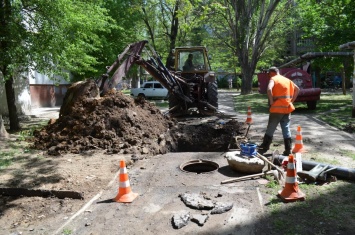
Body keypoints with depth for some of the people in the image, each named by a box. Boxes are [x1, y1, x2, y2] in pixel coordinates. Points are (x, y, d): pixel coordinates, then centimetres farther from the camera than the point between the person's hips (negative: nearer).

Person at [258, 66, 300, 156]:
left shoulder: (273, 79, -5)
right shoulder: (287, 80, 16)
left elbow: (269, 89, -24)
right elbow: (297, 89, 19)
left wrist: (271, 101, -15)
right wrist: (291, 101, 14)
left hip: (277, 108, -6)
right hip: (287, 108, 6)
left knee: (270, 129, 2)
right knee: (286, 129, 10)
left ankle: (264, 148, 8)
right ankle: (288, 150, 11)